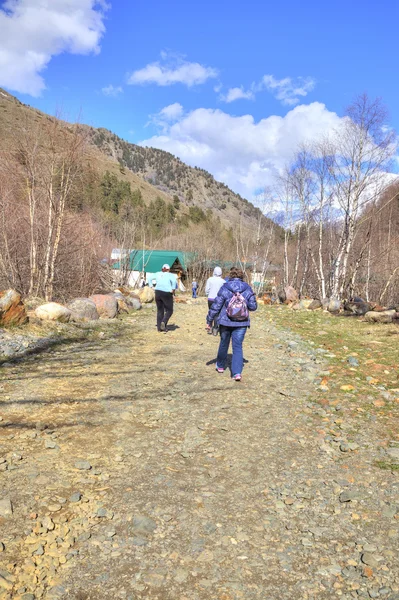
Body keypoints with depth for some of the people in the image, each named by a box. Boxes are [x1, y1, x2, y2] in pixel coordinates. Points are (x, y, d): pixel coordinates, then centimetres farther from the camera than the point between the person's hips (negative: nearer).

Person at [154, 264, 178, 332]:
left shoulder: (158, 274, 11)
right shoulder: (170, 275, -2)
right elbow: (174, 281, -21)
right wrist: (173, 290, -12)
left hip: (158, 292, 4)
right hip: (167, 294, -4)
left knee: (160, 310, 13)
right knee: (169, 310, 9)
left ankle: (159, 327, 10)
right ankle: (164, 322, -15)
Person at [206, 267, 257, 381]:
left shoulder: (224, 288, -7)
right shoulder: (248, 289, -2)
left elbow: (216, 306, -8)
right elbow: (253, 306, 0)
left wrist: (209, 321, 0)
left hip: (225, 322, 0)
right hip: (241, 323, 0)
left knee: (224, 343, 19)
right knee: (238, 347, 2)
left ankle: (220, 366, 37)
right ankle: (237, 373, -10)